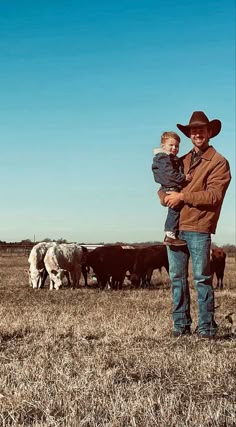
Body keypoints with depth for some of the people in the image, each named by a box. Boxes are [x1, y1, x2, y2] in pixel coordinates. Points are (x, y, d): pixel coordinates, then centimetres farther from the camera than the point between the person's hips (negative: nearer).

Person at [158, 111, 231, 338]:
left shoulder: (218, 162, 1)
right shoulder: (182, 161, 19)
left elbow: (214, 195, -11)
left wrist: (182, 196, -13)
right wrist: (167, 196, -4)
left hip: (199, 228, -6)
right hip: (175, 227, 6)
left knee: (202, 278, -3)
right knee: (177, 277, 7)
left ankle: (206, 327, 4)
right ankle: (181, 325, 14)